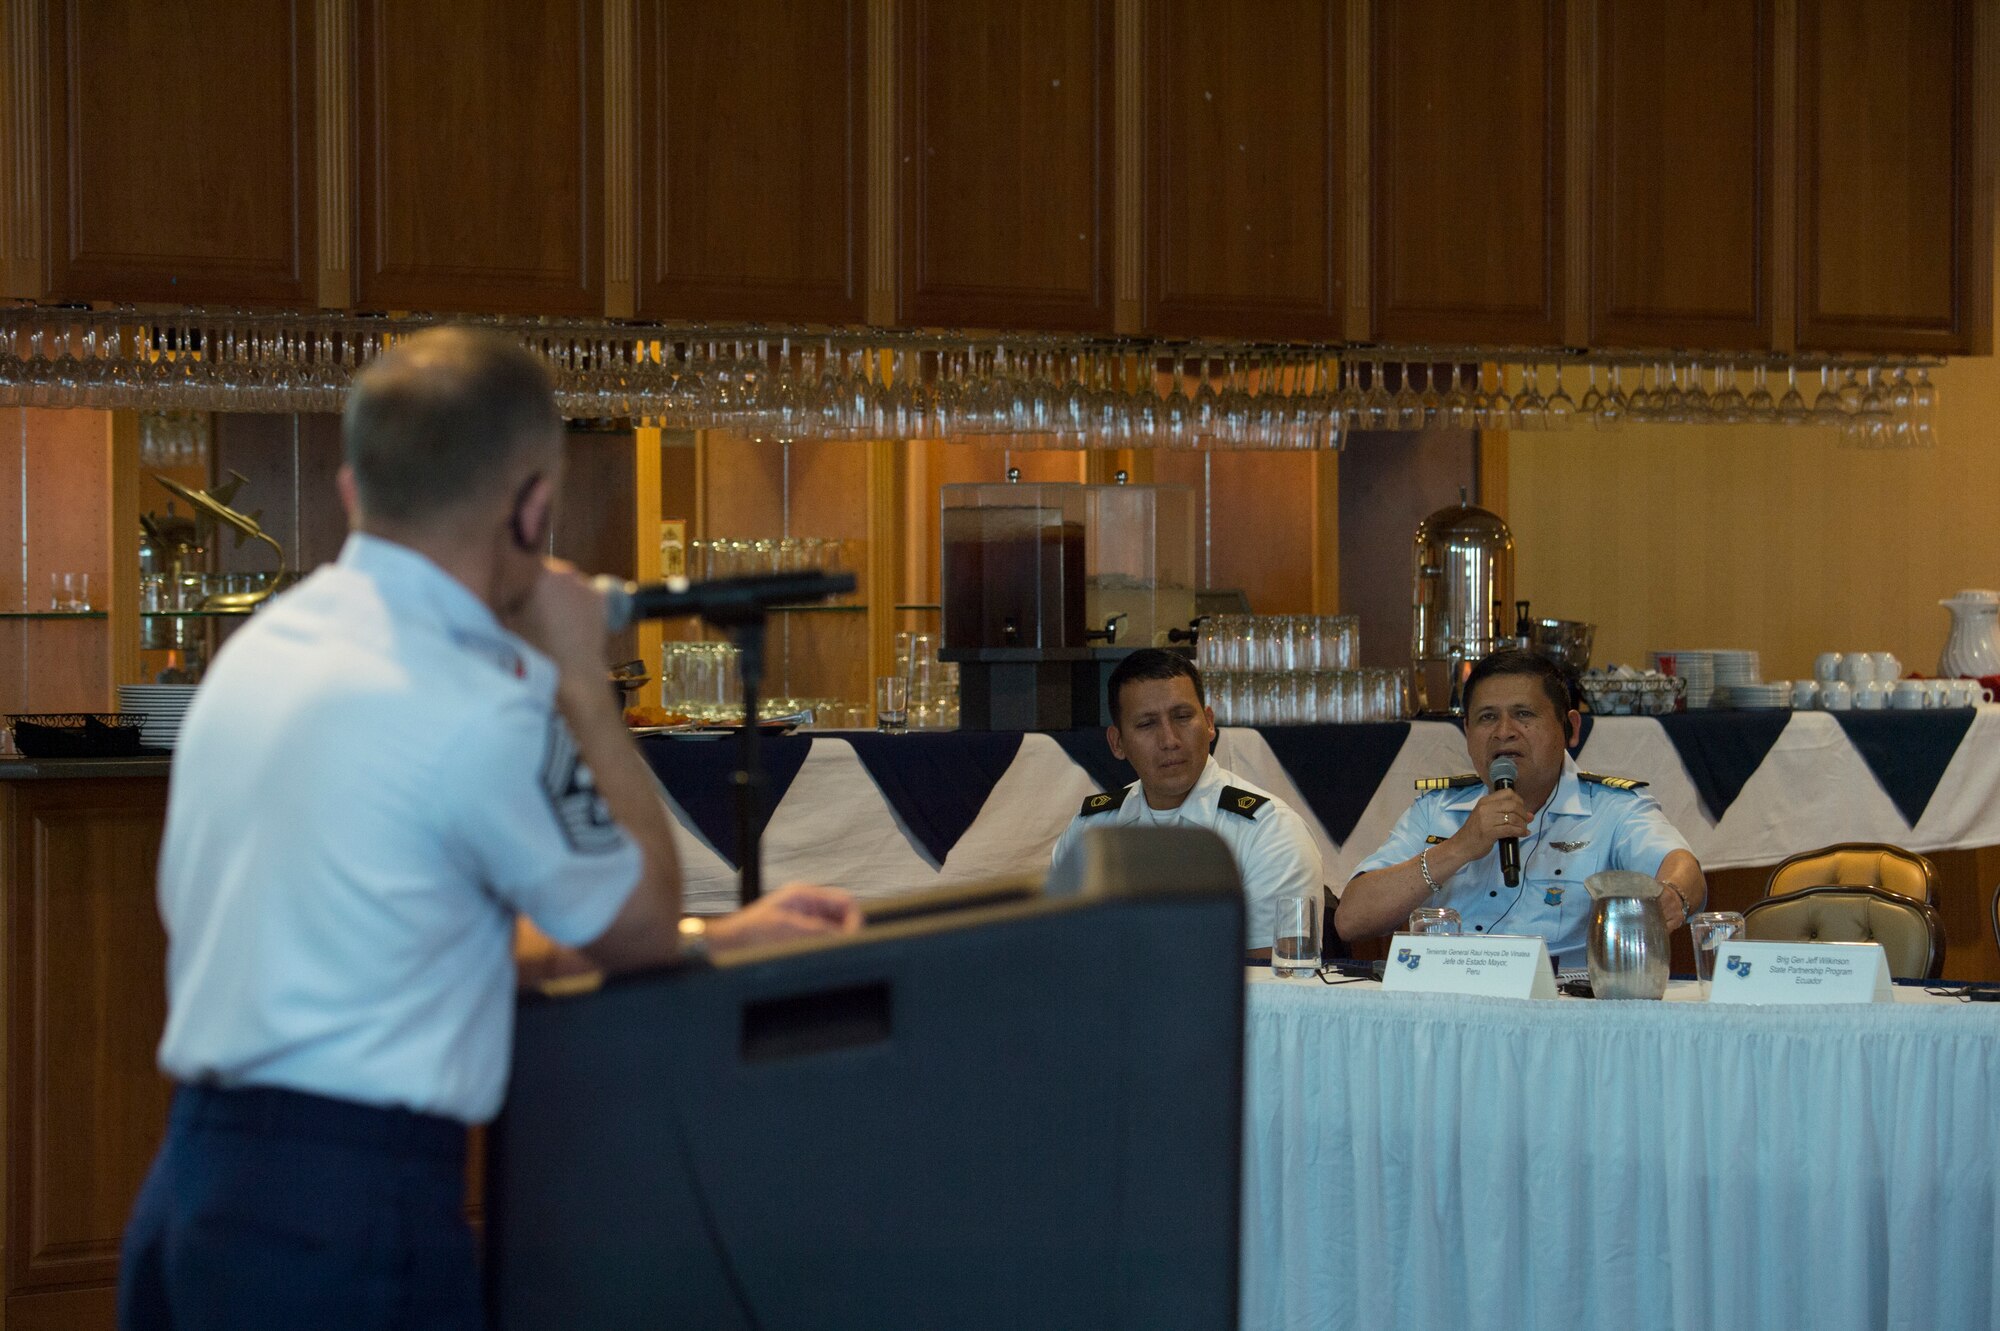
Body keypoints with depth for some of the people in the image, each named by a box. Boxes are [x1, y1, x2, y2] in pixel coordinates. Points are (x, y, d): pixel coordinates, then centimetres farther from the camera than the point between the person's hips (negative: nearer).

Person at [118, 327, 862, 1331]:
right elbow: (638, 926, 0)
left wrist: (712, 936, 21)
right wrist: (581, 678, 6)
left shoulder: (262, 644, 10)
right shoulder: (476, 710, -16)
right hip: (346, 1218, -9)